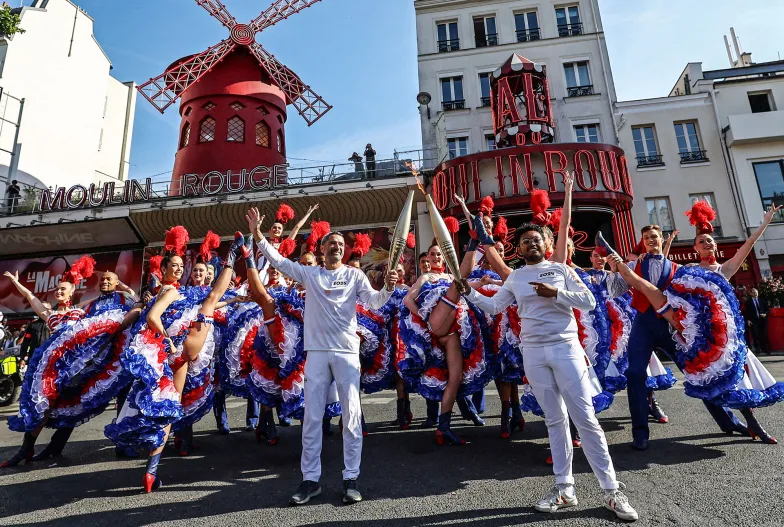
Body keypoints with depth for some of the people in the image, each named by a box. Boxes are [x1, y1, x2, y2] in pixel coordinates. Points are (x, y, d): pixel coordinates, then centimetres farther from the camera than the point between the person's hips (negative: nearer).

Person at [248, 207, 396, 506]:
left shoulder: (354, 275, 7)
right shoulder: (309, 273, 10)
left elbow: (373, 302, -3)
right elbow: (278, 260, 8)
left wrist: (388, 287, -22)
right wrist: (258, 234, -1)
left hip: (347, 352, -1)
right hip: (317, 352, 1)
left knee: (351, 416, 1)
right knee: (312, 416, 6)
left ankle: (351, 478, 13)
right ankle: (310, 479, 18)